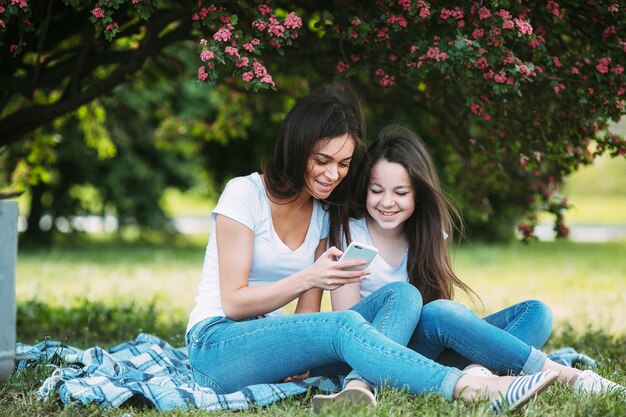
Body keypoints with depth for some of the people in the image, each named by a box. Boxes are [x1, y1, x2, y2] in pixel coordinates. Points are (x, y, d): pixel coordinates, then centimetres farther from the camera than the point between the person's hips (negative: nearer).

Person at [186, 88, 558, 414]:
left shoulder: (322, 213, 11)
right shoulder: (244, 194, -8)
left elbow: (308, 312, 4)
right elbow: (233, 303, -13)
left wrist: (300, 364, -16)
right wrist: (307, 278, -25)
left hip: (275, 343, 7)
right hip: (217, 346, -7)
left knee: (402, 296, -15)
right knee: (344, 324, -35)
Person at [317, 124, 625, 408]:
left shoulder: (428, 233, 9)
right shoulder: (349, 235, -4)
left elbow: (441, 294, 4)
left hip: (431, 348, 5)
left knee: (535, 312, -9)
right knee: (437, 314, -34)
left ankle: (476, 371, -40)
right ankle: (562, 374, -28)